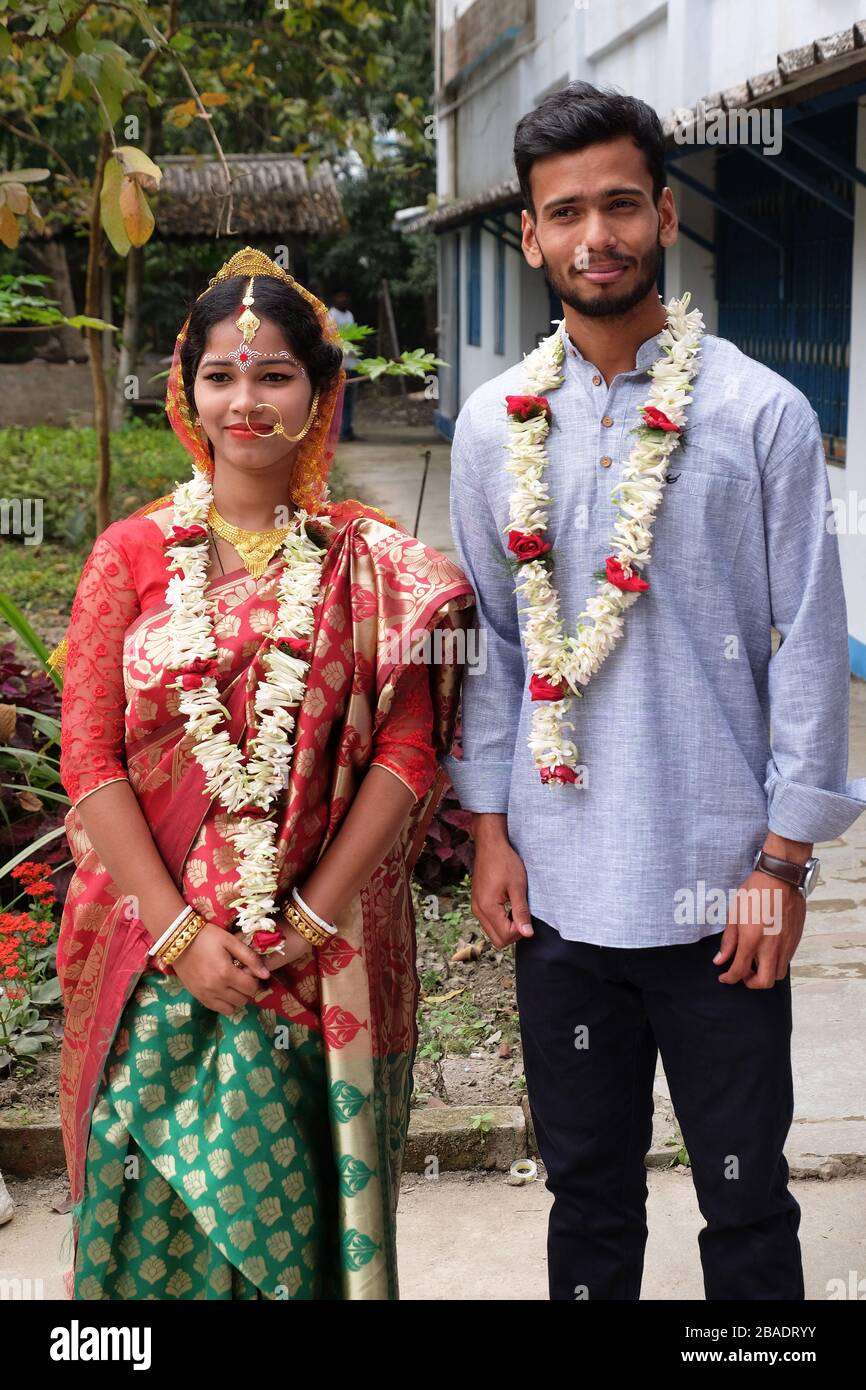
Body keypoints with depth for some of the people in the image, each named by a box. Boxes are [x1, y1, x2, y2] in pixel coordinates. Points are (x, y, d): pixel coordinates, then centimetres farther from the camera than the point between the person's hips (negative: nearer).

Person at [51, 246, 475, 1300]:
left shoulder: (376, 565, 2)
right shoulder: (131, 554, 2)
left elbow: (408, 753, -4)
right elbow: (89, 759, -3)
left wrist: (310, 919, -11)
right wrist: (179, 932, -11)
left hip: (328, 958, 0)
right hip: (159, 956, 1)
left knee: (300, 1203, 7)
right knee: (160, 1201, 7)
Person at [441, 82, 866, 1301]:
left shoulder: (763, 414, -5)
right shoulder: (499, 423, 5)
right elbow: (489, 639, 9)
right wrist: (490, 829, 6)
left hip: (718, 883, -3)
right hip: (558, 881, 3)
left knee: (746, 1196, 8)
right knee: (586, 1181, 17)